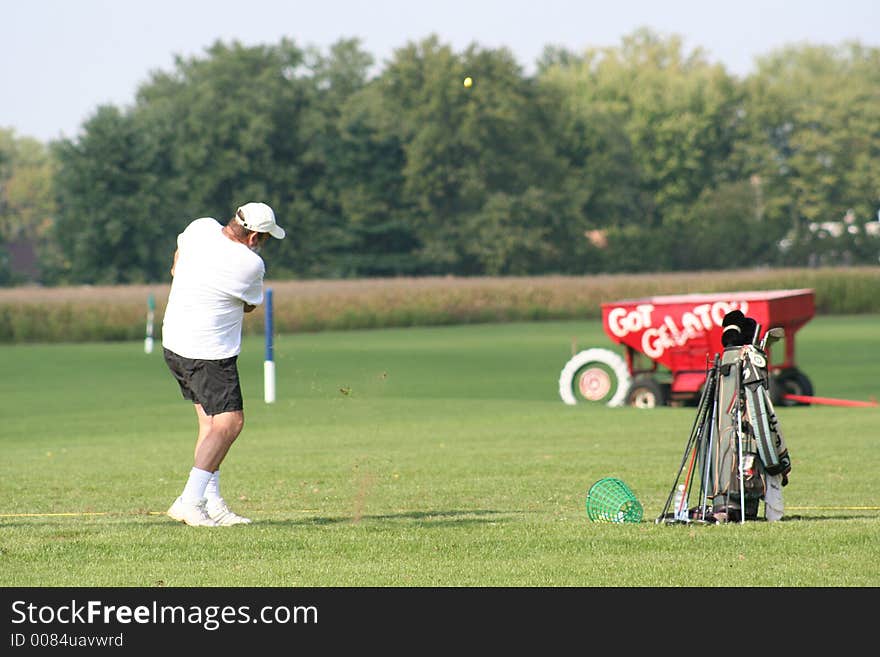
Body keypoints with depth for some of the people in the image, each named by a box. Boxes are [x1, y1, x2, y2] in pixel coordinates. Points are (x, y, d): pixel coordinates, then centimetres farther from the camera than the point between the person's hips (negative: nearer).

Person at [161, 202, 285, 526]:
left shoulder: (201, 228, -2)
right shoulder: (251, 264, -19)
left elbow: (178, 257, 21)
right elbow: (250, 305, 1)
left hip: (173, 341, 8)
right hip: (209, 353, -8)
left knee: (210, 421, 14)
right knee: (229, 423, -5)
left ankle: (211, 502, 12)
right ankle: (189, 502, -13)